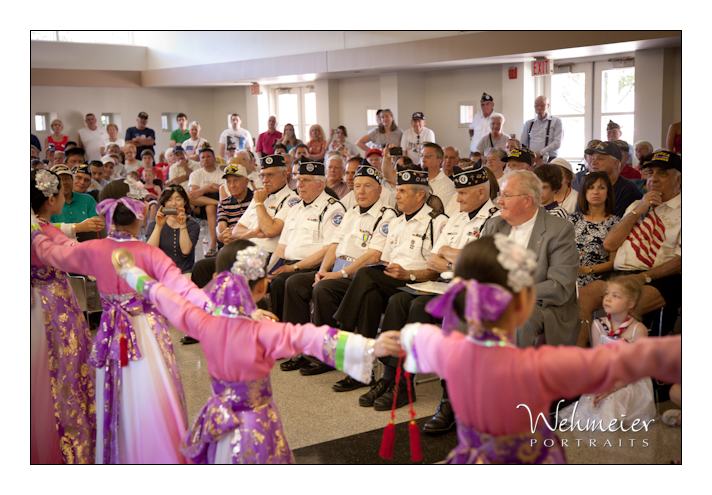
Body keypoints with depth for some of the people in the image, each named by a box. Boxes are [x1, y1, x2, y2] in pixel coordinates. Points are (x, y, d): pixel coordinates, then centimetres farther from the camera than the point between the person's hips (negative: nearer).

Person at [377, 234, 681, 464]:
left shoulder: (449, 351, -15)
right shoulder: (539, 367, -33)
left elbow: (418, 335, 10)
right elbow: (623, 360, -30)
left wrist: (403, 335, 33)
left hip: (472, 460, 5)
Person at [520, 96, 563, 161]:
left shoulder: (556, 121, 6)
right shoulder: (528, 123, 16)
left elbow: (557, 143, -5)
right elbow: (522, 144, 16)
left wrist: (541, 153, -16)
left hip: (549, 161, -3)